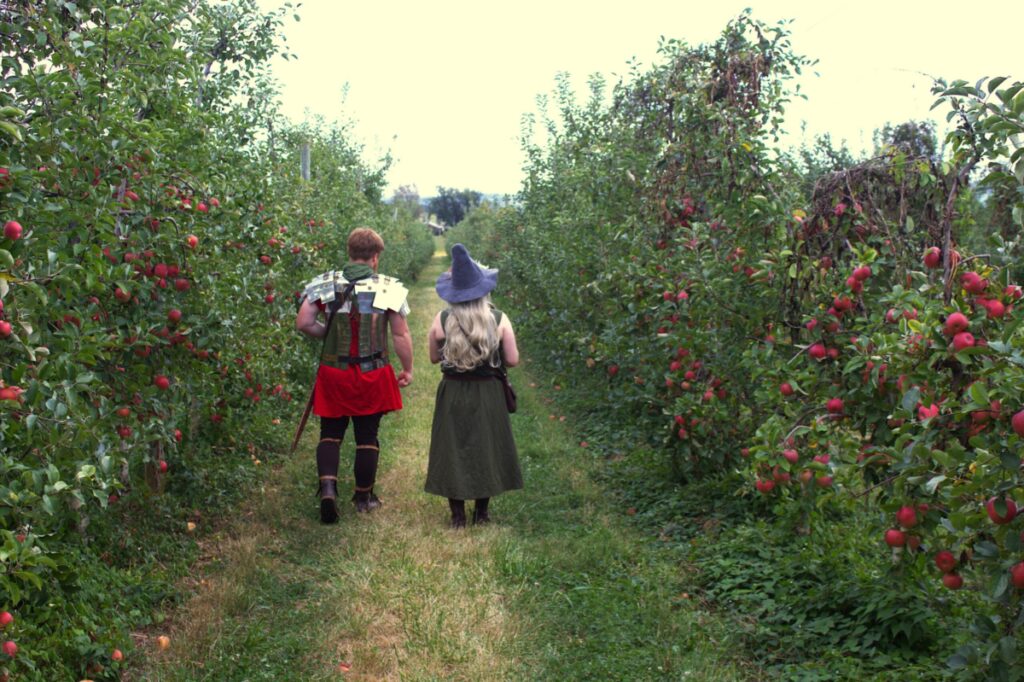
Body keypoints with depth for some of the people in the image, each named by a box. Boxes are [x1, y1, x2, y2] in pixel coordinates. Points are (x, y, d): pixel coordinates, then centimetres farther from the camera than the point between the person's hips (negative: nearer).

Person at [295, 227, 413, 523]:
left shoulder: (325, 283, -2)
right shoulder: (389, 287, -6)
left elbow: (303, 322, -6)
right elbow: (401, 335, -4)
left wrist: (329, 333, 11)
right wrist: (408, 369, 8)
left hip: (334, 373, 1)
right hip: (372, 376, -1)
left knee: (331, 434, 14)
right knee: (367, 437, 12)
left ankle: (328, 486, -7)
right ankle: (364, 497, 24)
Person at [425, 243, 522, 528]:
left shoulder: (441, 320, -11)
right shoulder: (499, 320, -12)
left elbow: (434, 357, 0)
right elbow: (512, 360, -7)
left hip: (452, 394, 0)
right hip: (488, 394, 0)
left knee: (453, 449, 11)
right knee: (486, 448, 15)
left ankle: (458, 515, 16)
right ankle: (481, 512, 23)